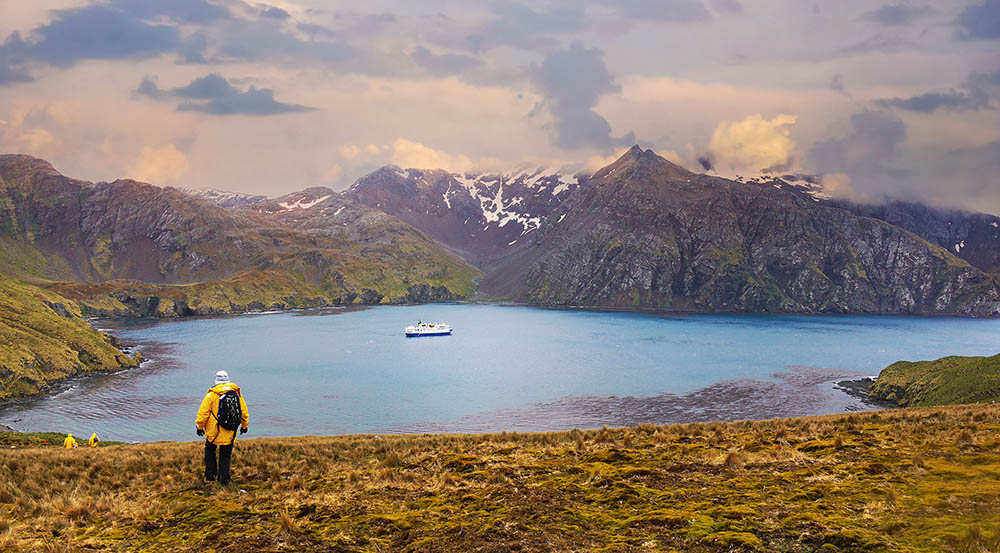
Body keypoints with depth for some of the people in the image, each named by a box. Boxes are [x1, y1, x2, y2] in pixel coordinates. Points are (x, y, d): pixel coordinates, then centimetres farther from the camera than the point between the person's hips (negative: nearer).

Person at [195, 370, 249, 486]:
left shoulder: (212, 394, -9)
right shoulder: (237, 393, 1)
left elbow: (203, 412, -8)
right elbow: (244, 412, 9)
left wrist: (199, 426, 5)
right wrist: (244, 425, 23)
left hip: (213, 431, -2)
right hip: (230, 433, 2)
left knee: (210, 450, 21)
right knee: (226, 456, 12)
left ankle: (211, 474, 17)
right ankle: (224, 480, 12)